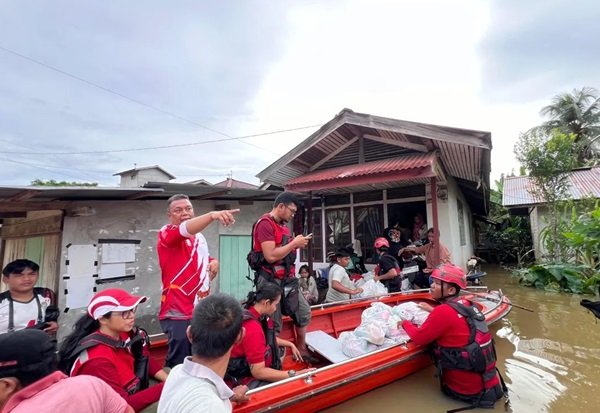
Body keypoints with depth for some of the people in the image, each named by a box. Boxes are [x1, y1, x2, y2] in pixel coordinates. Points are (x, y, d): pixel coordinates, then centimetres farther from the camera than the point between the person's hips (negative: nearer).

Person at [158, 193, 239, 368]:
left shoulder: (199, 237, 11)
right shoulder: (167, 234, -10)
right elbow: (185, 229, -33)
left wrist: (214, 262, 1)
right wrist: (212, 215, -51)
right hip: (178, 313, -7)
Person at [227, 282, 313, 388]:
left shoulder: (259, 315, -3)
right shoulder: (253, 328, -30)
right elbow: (258, 372, -28)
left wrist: (290, 345, 14)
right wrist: (294, 375, -26)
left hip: (258, 369, 10)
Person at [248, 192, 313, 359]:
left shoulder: (283, 225, 13)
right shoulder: (265, 224, -15)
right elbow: (270, 256, -24)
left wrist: (297, 245, 2)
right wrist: (294, 243, -16)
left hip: (286, 279, 9)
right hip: (270, 281, -9)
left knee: (304, 312, 13)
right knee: (273, 325, 3)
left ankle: (301, 350, 30)